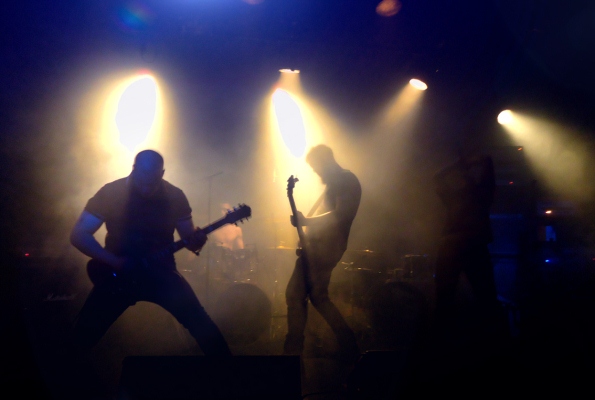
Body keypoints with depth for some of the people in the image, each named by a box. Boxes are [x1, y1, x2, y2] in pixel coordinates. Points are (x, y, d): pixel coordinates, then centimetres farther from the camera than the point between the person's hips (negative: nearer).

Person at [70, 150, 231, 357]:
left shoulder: (174, 196, -3)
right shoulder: (110, 193, -9)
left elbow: (188, 236, 5)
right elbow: (78, 235, -9)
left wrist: (196, 240, -21)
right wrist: (114, 262, -20)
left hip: (161, 271, 1)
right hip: (117, 273, 0)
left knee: (201, 323, -12)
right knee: (82, 334, -5)